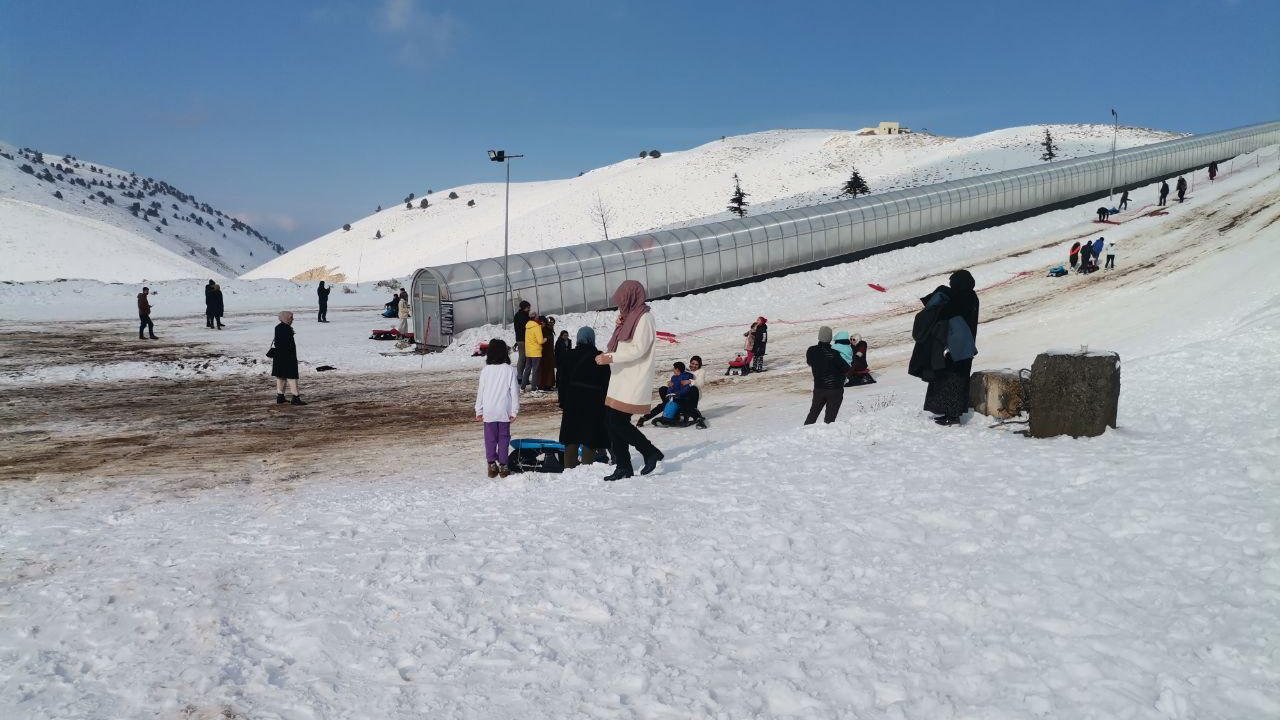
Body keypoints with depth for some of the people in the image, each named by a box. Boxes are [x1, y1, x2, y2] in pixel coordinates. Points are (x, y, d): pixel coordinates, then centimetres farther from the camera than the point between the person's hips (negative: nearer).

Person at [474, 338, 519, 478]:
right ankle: (503, 465, 10)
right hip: (504, 412, 0)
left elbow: (480, 392, -1)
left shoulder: (486, 370, -6)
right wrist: (514, 411, 4)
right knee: (503, 438, 9)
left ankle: (491, 464, 9)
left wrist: (479, 411, 9)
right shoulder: (510, 370, -7)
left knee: (490, 438, 10)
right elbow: (514, 392, -4)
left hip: (488, 411, 0)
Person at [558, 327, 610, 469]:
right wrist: (603, 404, 4)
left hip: (572, 401, 2)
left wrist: (563, 402, 9)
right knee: (590, 439, 2)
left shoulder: (569, 356, 2)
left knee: (571, 438, 8)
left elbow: (562, 381, 4)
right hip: (594, 403, -2)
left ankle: (569, 468, 9)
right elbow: (606, 383, -3)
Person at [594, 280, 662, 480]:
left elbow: (638, 349, -18)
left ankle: (651, 453, 4)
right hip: (621, 380, 9)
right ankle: (623, 467, 13)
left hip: (634, 381, -9)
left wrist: (611, 358, -17)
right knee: (614, 423, 6)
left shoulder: (644, 318, -9)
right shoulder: (630, 317, 17)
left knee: (619, 422, -12)